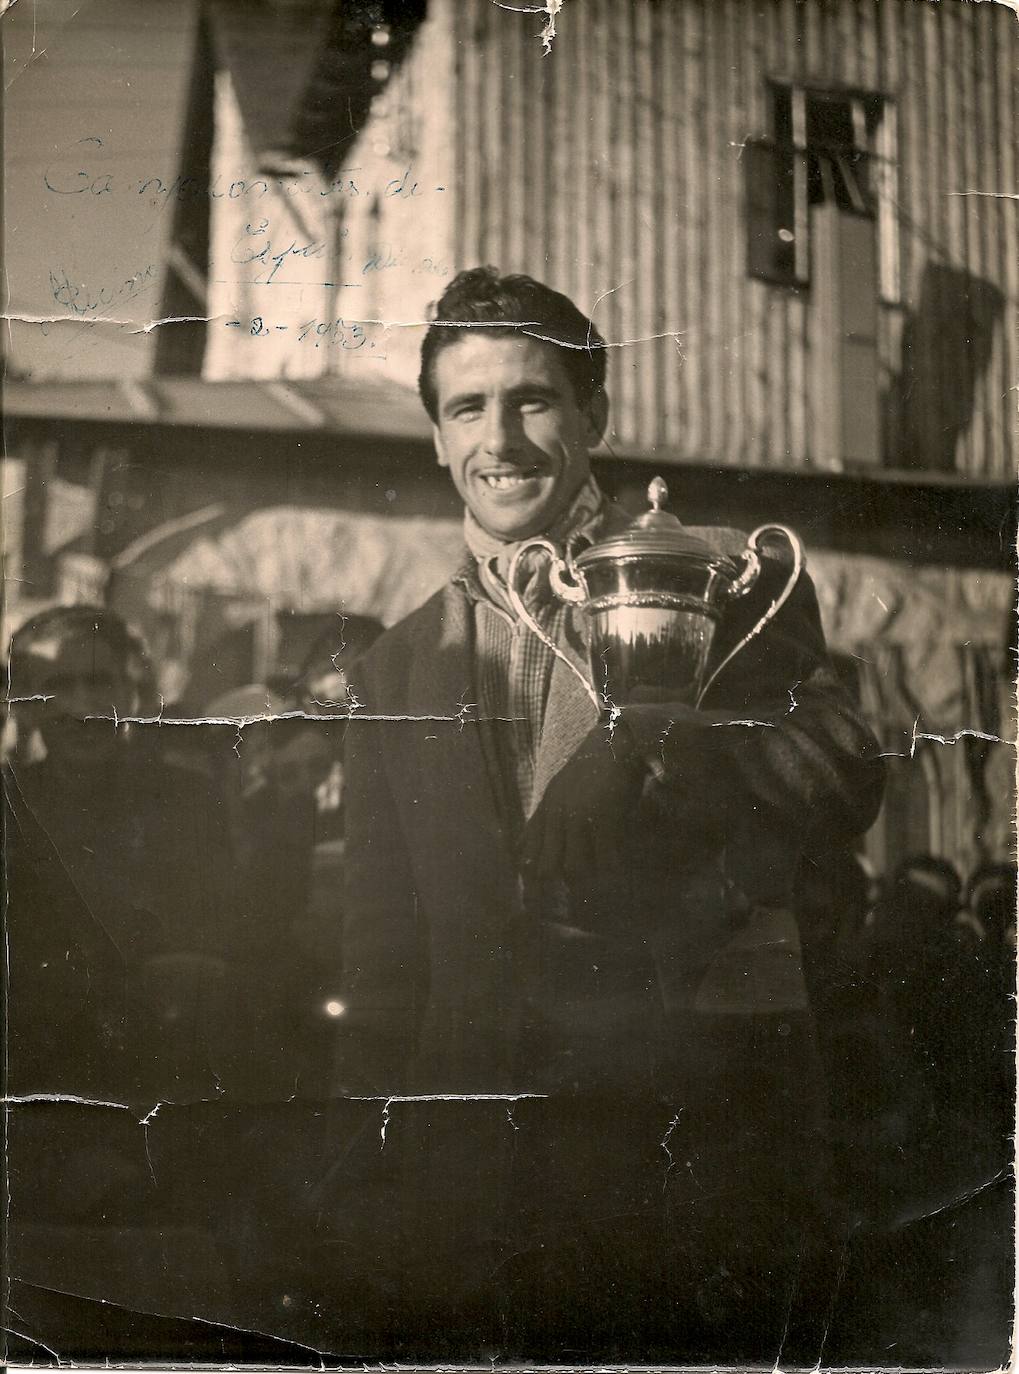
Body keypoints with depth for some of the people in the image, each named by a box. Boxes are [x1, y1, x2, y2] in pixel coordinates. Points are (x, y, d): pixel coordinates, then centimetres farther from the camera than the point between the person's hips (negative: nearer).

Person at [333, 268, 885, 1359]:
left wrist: (655, 712, -25)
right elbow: (385, 954, 15)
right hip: (483, 1129, 3)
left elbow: (844, 787, -11)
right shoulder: (400, 667, 13)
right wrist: (383, 1187, 12)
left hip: (700, 1098, -3)